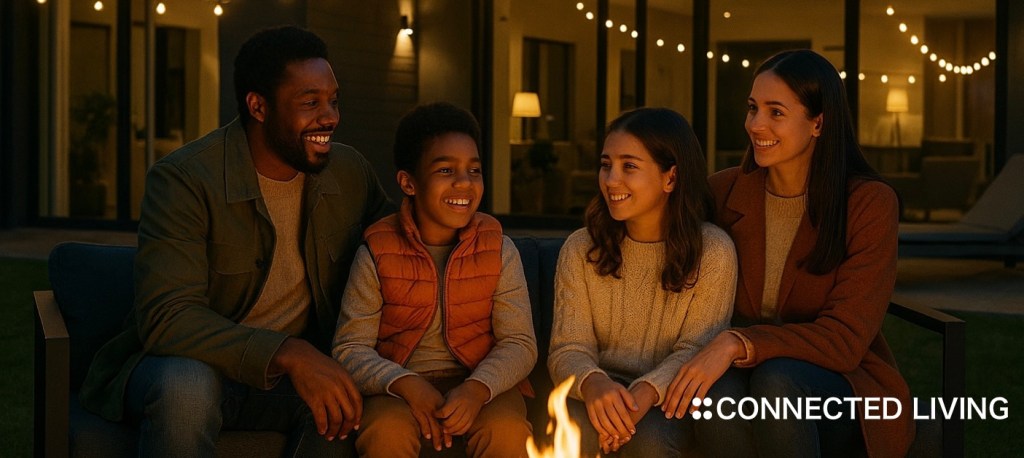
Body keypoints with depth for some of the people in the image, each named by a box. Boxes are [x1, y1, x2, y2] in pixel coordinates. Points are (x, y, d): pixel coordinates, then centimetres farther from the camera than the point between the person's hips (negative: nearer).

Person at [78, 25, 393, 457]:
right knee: (186, 386, -38)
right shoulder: (183, 179, -16)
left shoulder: (351, 173, 1)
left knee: (353, 403, -28)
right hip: (191, 362, -4)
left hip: (295, 372, 4)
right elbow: (165, 317, -26)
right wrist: (288, 353, -39)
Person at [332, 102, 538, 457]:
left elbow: (520, 344, -4)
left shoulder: (500, 251, 1)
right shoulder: (377, 254, -3)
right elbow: (350, 348, -6)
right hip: (399, 385, -1)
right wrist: (406, 385, -25)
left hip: (483, 383, 1)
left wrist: (478, 388, -25)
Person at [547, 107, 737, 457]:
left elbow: (695, 350, -9)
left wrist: (647, 392, -30)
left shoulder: (713, 251, -6)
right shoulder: (580, 249, 1)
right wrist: (592, 383, -29)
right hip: (600, 393, 1)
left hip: (668, 401, -1)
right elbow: (569, 348, -4)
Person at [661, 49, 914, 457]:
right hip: (743, 373, 2)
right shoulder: (723, 192, 2)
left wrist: (739, 344, -28)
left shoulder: (870, 204, -9)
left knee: (776, 380, -36)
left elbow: (846, 339, -15)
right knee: (720, 392, -34)